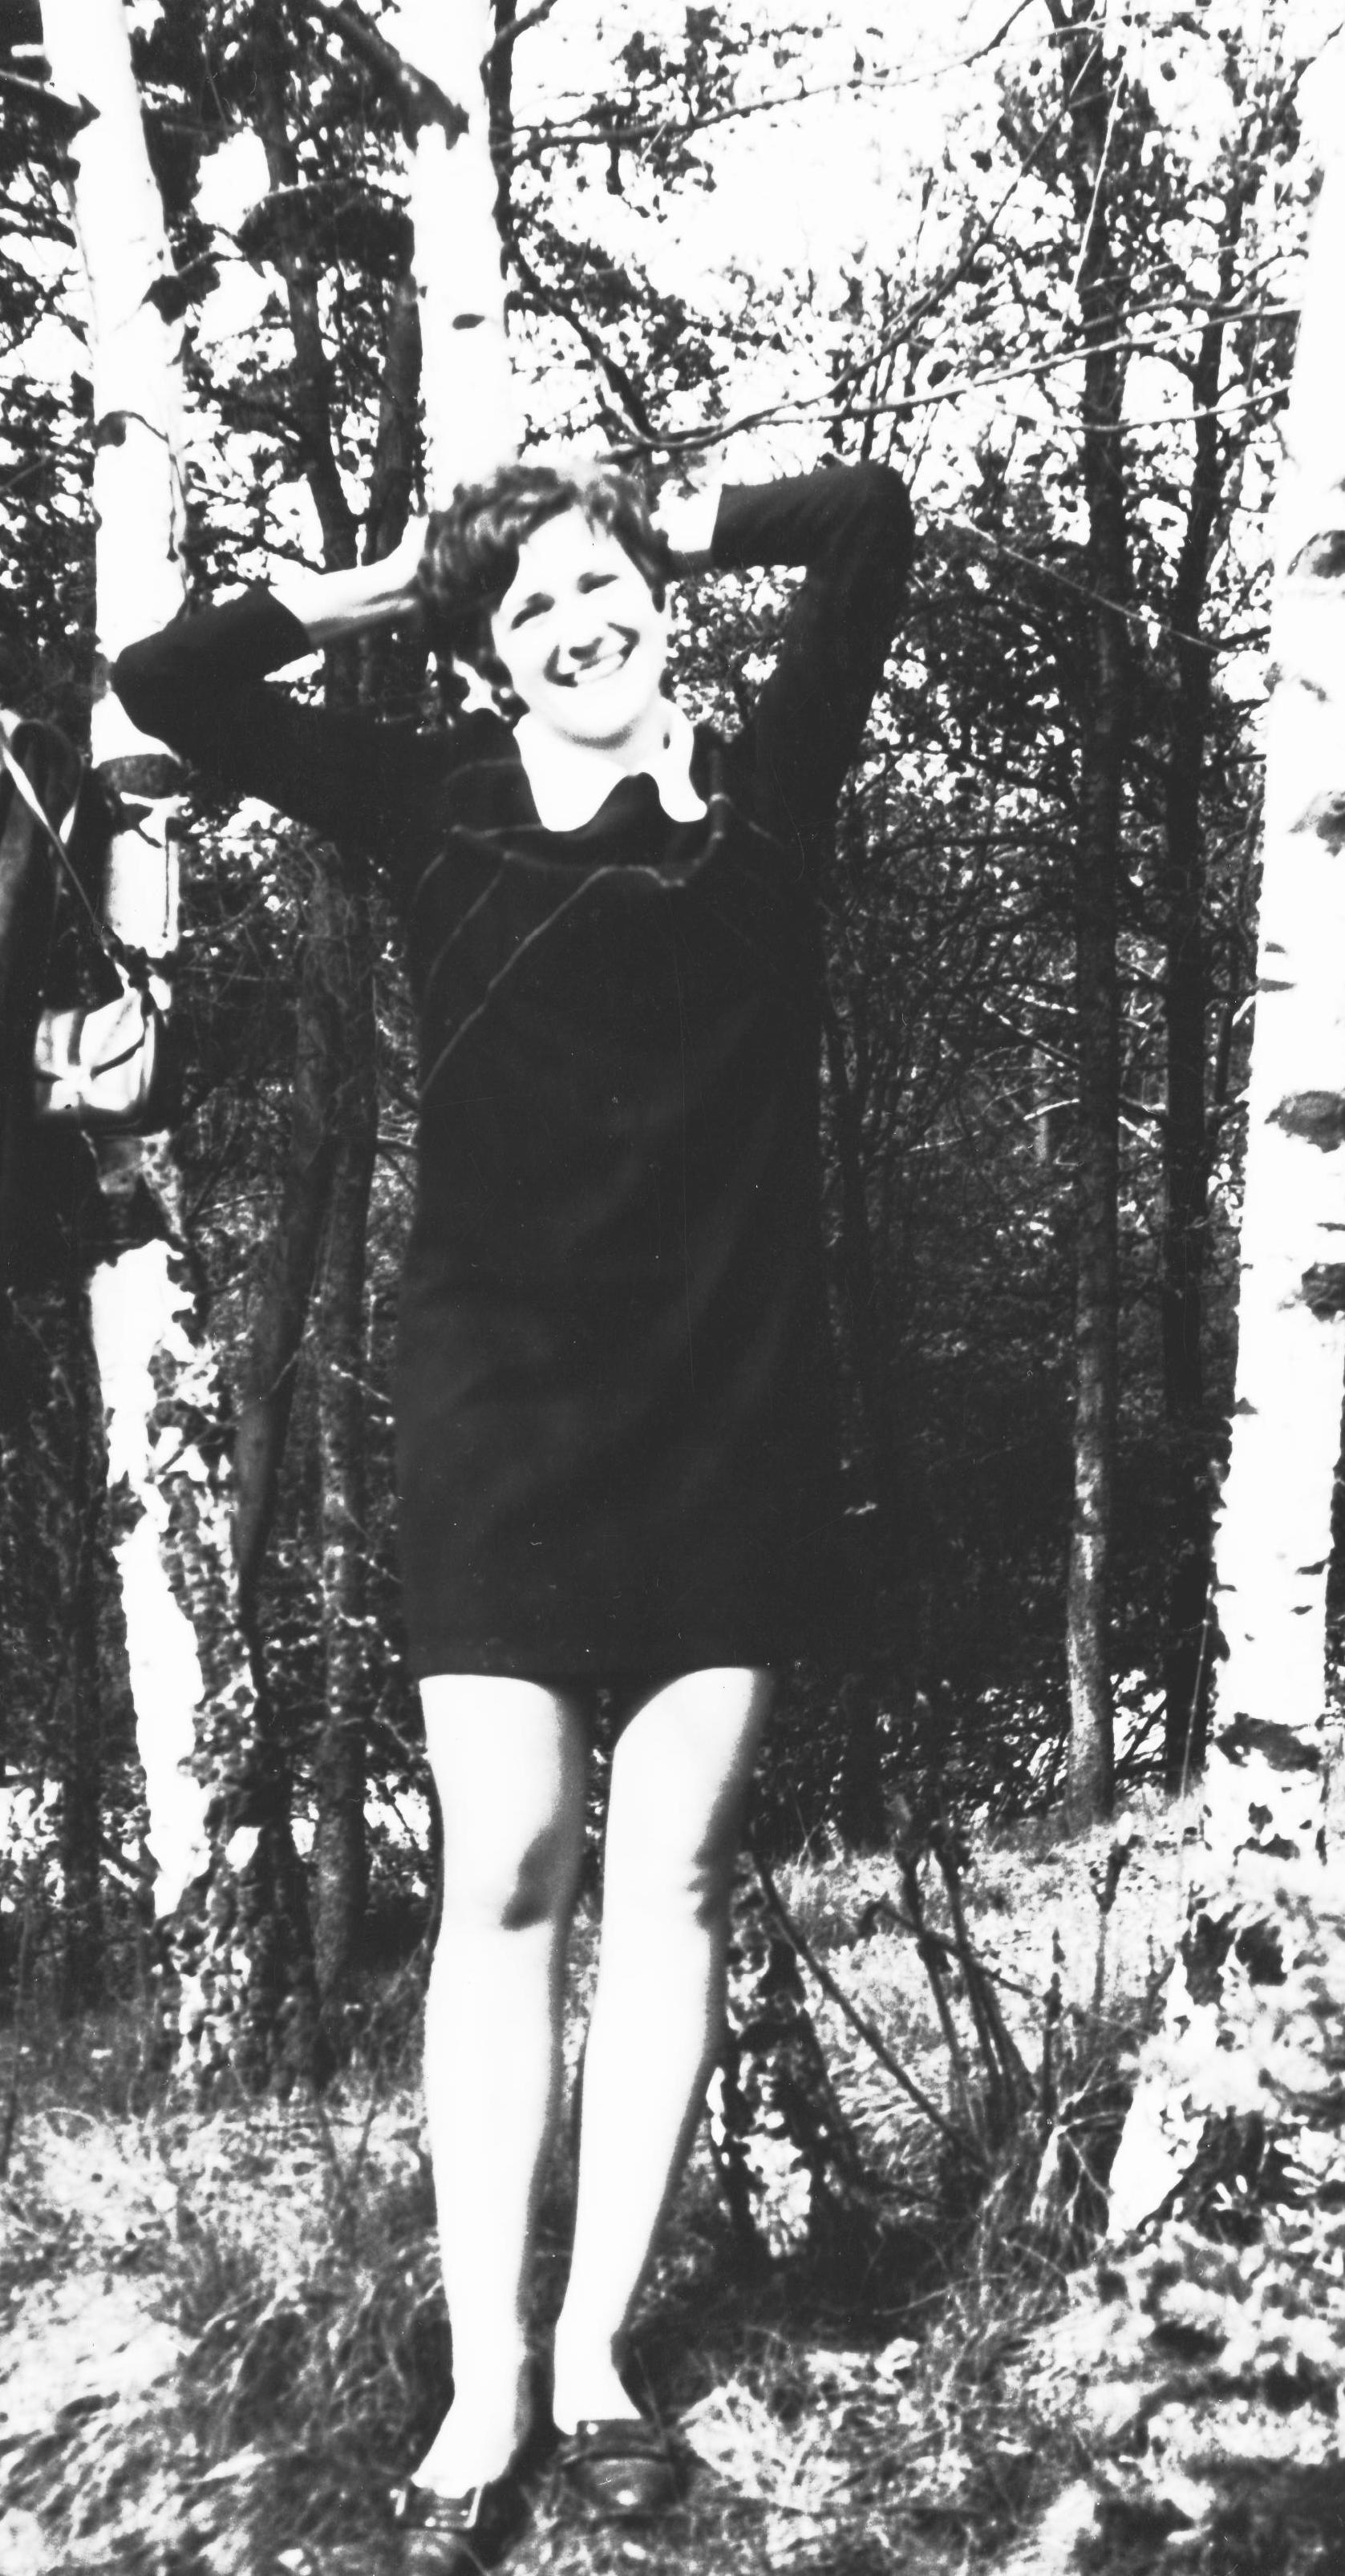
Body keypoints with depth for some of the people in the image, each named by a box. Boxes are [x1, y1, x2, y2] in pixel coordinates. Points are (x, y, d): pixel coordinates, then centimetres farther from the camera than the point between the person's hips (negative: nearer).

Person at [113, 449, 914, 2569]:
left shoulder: (762, 788, 8)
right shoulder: (442, 808, 6)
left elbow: (871, 516, 10)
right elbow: (163, 685, 7)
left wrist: (663, 532, 16)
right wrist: (380, 589, 11)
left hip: (732, 1400, 1)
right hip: (505, 1401, -1)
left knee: (674, 1878, 5)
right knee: (504, 1878, 0)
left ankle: (596, 2346, 18)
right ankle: (482, 2383, 11)